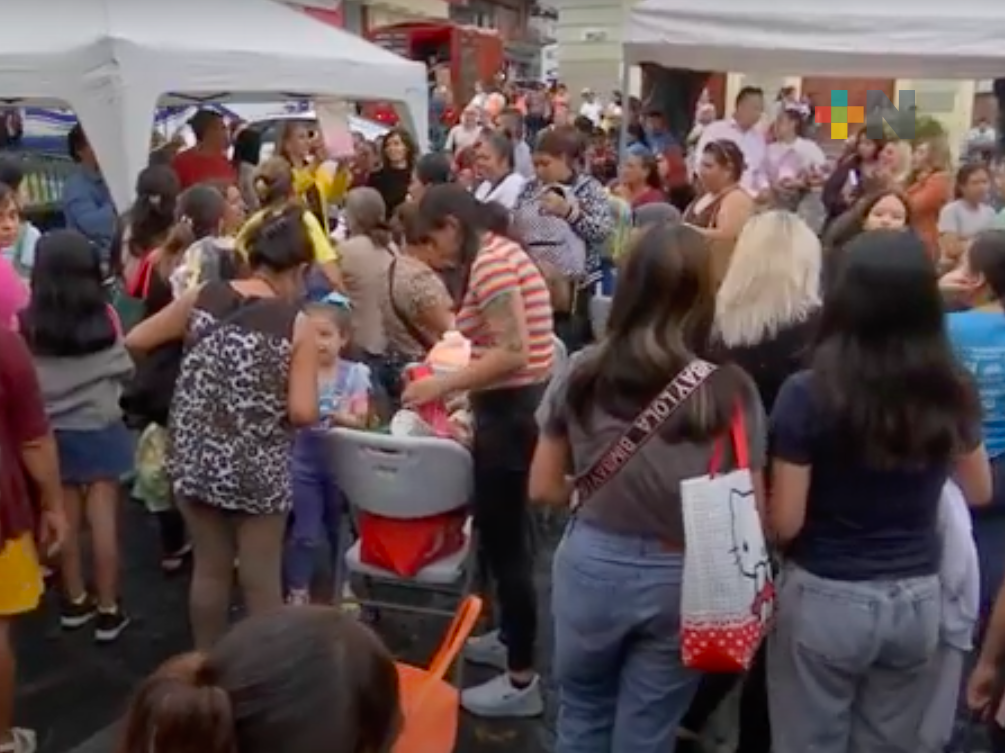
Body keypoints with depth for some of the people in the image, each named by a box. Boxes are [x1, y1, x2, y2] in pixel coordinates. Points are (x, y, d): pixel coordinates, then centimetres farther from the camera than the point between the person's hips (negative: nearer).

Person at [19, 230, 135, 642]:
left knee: (65, 519, 15)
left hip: (52, 433, 1)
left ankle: (75, 601, 30)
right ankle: (108, 610, 15)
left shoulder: (27, 322, -12)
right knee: (103, 519, 6)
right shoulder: (105, 316, -12)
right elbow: (125, 369, -1)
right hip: (100, 430, -1)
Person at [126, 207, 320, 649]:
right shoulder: (297, 326, -11)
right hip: (257, 470, -4)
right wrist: (273, 400, 4)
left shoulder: (201, 298, -3)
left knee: (210, 569, 21)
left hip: (195, 460, 4)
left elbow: (135, 342, 6)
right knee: (261, 582, 10)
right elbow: (303, 413, -17)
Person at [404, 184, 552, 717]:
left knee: (503, 540, -1)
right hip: (514, 406, 11)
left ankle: (522, 681, 11)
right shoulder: (499, 252, 14)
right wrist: (456, 383, 11)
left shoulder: (489, 262, -18)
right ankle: (509, 637, 40)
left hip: (510, 411, -11)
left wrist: (442, 385, -19)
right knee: (500, 533, 22)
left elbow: (513, 354, -26)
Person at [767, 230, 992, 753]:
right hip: (918, 600, 4)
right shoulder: (952, 393, -5)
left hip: (825, 599, -4)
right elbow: (980, 491, 11)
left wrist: (758, 515, 6)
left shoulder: (809, 393, -19)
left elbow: (785, 522, -15)